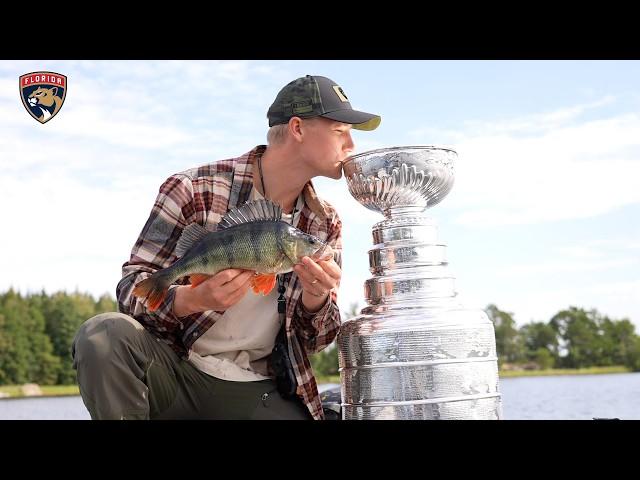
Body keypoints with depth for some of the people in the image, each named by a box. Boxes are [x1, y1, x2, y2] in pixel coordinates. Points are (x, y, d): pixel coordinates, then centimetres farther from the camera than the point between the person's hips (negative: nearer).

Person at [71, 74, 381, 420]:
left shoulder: (325, 224, 5)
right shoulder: (193, 190, -8)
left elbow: (314, 340, 8)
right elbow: (132, 287, -9)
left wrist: (316, 300, -16)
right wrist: (194, 299, -31)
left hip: (257, 390, 2)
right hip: (175, 371, -2)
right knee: (104, 334, -31)